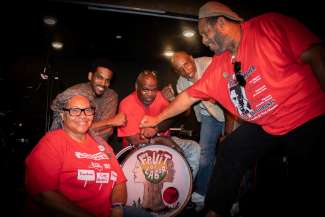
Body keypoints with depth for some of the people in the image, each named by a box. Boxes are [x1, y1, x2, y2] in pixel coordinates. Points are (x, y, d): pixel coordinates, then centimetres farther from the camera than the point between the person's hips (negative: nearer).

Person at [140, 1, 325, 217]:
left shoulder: (270, 25, -14)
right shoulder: (217, 67, 4)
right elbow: (189, 96, 11)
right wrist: (157, 119, 16)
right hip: (263, 126, 6)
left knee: (305, 189, -4)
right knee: (229, 153, 6)